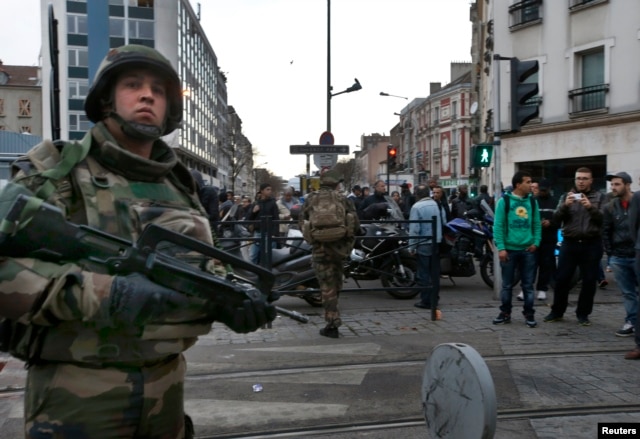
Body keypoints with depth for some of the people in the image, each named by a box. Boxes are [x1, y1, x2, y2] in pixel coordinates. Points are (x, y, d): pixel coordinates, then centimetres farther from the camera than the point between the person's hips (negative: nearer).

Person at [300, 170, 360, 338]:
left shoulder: (311, 199, 5)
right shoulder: (342, 199, 3)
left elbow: (302, 223, 8)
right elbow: (356, 225, 1)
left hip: (320, 247, -1)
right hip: (341, 246, 1)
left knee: (328, 287, 3)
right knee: (335, 283, 20)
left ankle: (332, 325, 6)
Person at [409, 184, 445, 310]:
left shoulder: (416, 207, -13)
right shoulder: (437, 205, 4)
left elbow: (414, 229, -15)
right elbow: (444, 223, 9)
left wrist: (411, 246, -11)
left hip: (423, 244, -6)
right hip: (437, 243, 6)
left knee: (423, 274, 1)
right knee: (435, 273, 13)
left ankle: (426, 301, 2)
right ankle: (434, 298, 21)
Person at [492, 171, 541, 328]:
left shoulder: (532, 202, 7)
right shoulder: (504, 201, -4)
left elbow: (537, 224, 10)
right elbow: (498, 226, -7)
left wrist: (536, 243, -4)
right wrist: (501, 248, -13)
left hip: (528, 250, 3)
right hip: (509, 249, -3)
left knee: (528, 285, 8)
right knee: (507, 284, 8)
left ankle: (529, 314, 18)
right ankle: (505, 313, 20)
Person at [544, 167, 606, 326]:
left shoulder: (600, 197, 6)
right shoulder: (567, 196, 9)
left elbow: (604, 219, -6)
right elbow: (556, 219, 0)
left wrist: (591, 207, -23)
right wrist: (565, 205, -19)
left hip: (591, 244, -1)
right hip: (570, 243, 1)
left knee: (589, 281, 4)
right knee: (562, 279, 3)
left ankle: (583, 314, 17)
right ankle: (557, 311, 16)